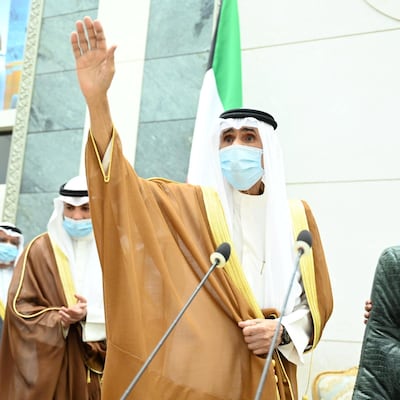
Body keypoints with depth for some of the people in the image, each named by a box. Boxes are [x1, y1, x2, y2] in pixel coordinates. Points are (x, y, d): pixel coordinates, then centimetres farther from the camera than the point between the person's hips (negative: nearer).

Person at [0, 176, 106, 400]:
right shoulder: (41, 249, -3)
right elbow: (20, 305, -5)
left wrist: (90, 314, -17)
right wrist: (60, 319, -18)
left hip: (93, 362, 2)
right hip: (47, 360, -2)